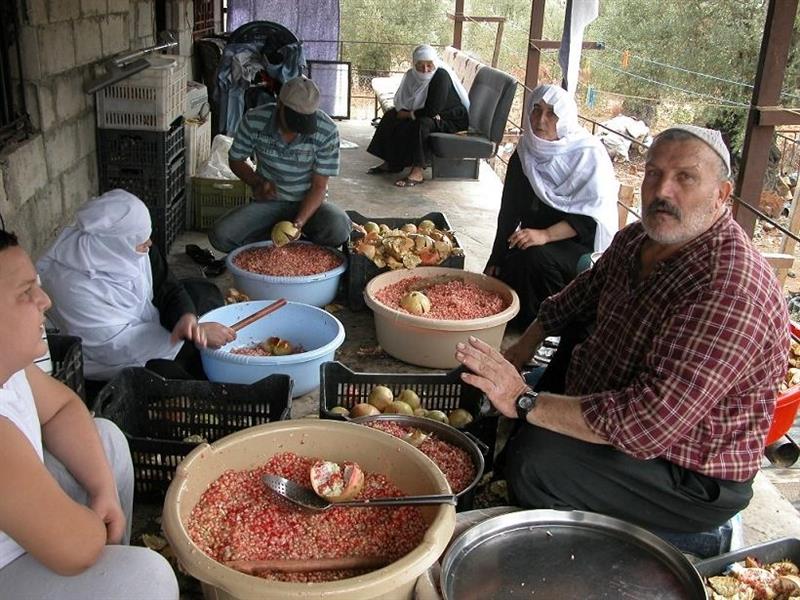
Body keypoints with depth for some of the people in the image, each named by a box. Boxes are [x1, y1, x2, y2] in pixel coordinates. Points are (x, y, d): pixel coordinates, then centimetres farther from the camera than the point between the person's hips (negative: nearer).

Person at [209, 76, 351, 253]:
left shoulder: (327, 131, -19)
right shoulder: (254, 120, -14)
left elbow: (319, 186, -14)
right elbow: (236, 160, 3)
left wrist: (298, 223, -29)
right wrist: (257, 183, -17)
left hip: (308, 204, -1)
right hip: (268, 203, 2)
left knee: (338, 229, -35)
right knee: (219, 236, -23)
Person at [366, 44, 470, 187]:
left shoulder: (442, 76, -25)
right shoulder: (412, 75, -3)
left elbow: (432, 110, -29)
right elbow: (400, 101, 1)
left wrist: (409, 114, -17)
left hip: (451, 120, -8)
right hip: (430, 116, 9)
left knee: (421, 124, -35)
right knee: (391, 115, 1)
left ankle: (417, 173, -30)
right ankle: (390, 162, 4)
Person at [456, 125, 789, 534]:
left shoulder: (730, 292, -32)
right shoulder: (636, 239, -2)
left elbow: (645, 425, -37)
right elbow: (587, 290, 20)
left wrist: (526, 403, -33)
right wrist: (527, 343, 12)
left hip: (692, 478, -9)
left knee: (535, 460, -28)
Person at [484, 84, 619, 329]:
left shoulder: (589, 154, -13)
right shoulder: (524, 153, 3)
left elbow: (590, 217, -19)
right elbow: (509, 212, 5)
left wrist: (545, 235, -31)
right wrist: (496, 259, -1)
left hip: (582, 243, -5)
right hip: (534, 239, 5)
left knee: (535, 258, -33)